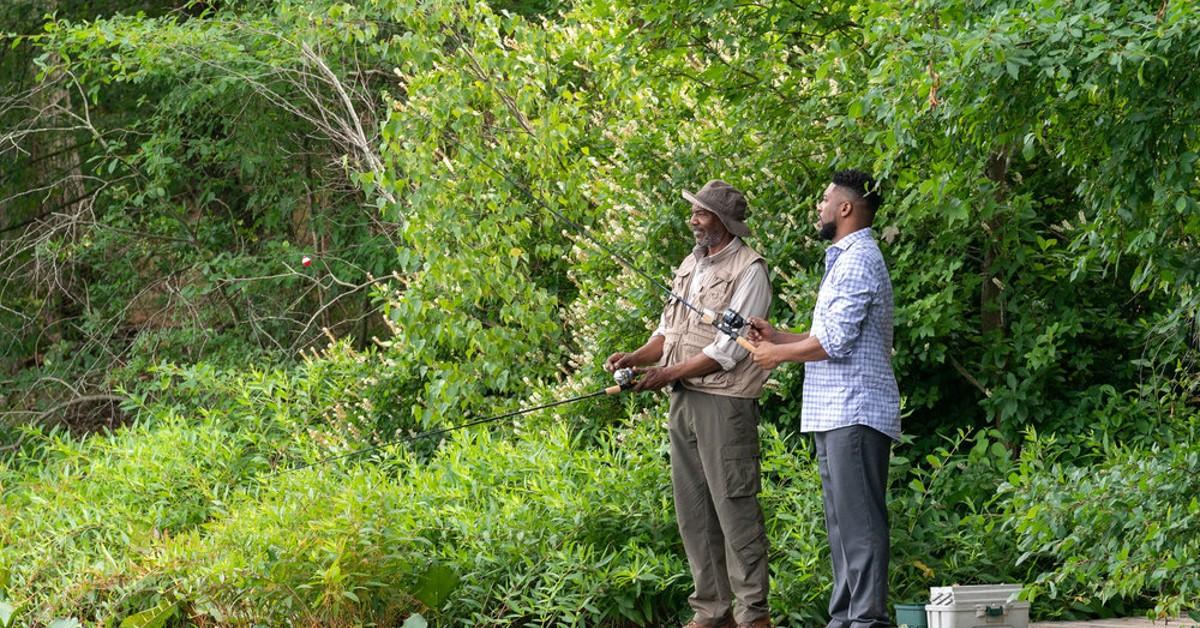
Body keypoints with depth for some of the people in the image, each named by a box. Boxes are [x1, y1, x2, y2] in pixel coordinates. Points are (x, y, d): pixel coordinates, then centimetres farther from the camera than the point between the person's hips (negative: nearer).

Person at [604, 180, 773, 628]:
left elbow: (728, 350, -14)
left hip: (725, 401, -8)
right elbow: (670, 330, 21)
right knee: (692, 507, 8)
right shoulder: (691, 265, 17)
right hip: (684, 401, 8)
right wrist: (636, 357, 2)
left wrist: (670, 374, -17)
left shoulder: (748, 271, -8)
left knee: (733, 503, -8)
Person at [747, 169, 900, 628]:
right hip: (836, 414, 11)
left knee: (859, 520, -12)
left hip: (855, 413, -11)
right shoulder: (844, 260, 22)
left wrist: (778, 354, -5)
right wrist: (778, 337, 17)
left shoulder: (858, 261, -12)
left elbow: (835, 342, -18)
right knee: (843, 521, 12)